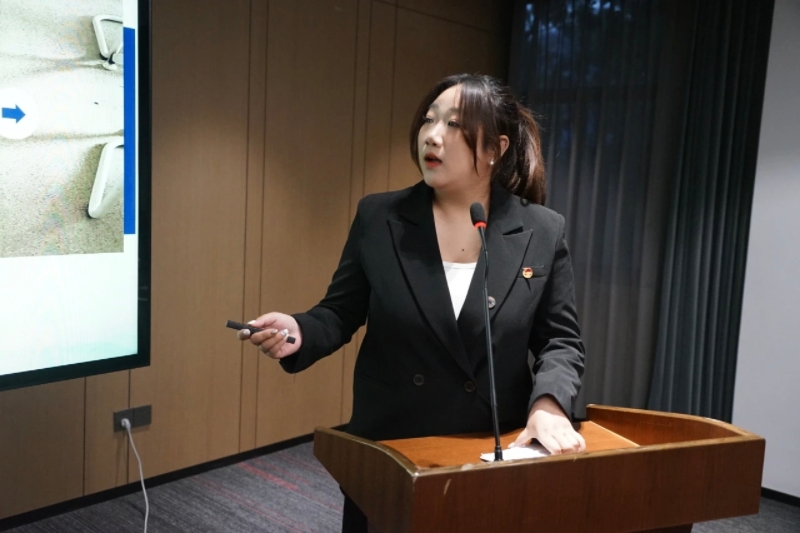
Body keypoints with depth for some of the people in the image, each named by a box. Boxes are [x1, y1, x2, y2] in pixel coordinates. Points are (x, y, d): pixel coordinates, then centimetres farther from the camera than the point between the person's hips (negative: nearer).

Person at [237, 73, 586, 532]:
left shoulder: (543, 231, -3)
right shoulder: (377, 218, -3)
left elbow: (561, 340, 0)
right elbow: (340, 314, 1)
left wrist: (548, 405, -17)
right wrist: (299, 332, -19)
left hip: (497, 454, 0)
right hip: (389, 451, 0)